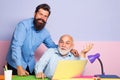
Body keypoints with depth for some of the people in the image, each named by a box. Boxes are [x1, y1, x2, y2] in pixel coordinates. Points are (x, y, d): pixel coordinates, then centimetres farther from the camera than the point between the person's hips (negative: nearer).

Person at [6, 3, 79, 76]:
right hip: (16, 64, -5)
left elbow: (53, 46, 12)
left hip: (30, 65, 5)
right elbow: (16, 46, -25)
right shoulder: (24, 25, -19)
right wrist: (19, 67, -31)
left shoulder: (45, 33, -2)